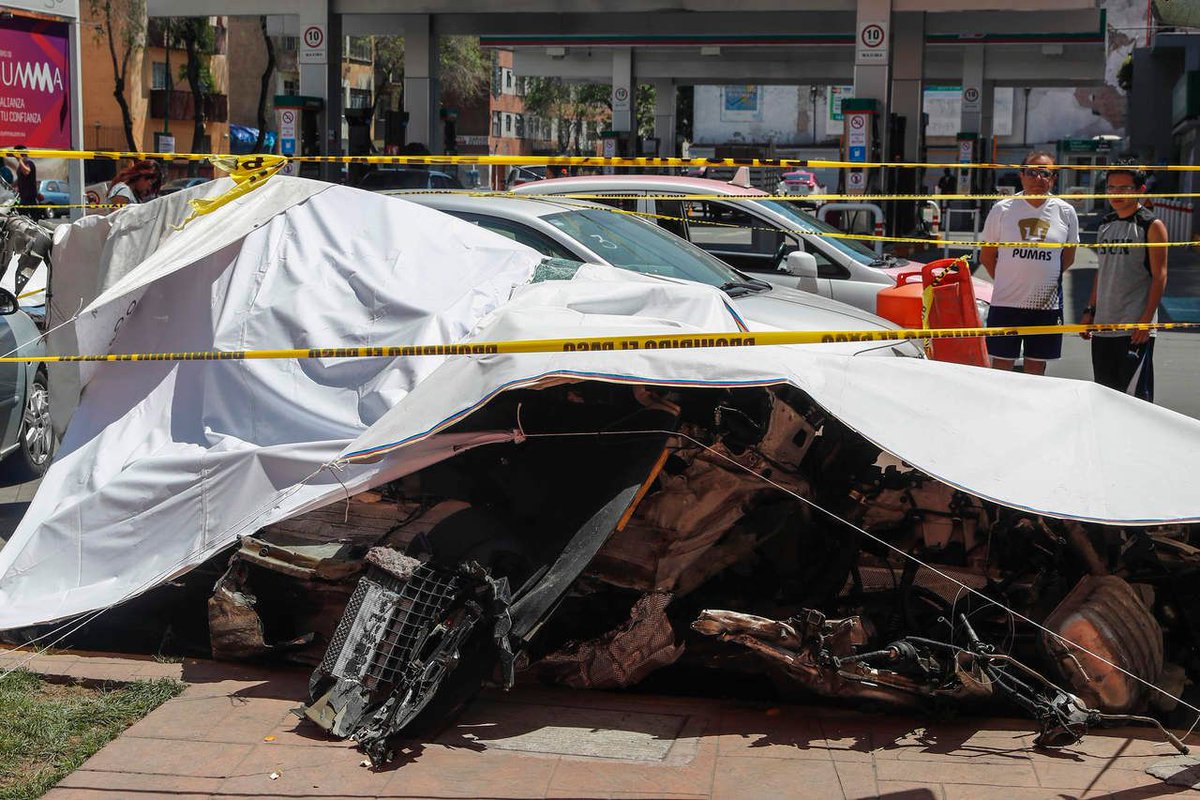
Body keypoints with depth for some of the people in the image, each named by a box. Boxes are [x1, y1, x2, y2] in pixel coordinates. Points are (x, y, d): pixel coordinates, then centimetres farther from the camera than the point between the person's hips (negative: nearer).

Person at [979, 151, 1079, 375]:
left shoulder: (1065, 212, 4)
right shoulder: (1002, 209, -1)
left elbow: (1068, 257, 14)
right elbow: (986, 256, 6)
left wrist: (1045, 280, 10)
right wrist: (1007, 281, 3)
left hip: (1047, 304, 1)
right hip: (1006, 303, -1)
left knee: (1036, 370, 9)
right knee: (1001, 367, 2)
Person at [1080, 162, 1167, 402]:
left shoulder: (1152, 226, -5)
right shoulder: (1106, 225, 14)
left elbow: (1160, 276, -9)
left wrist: (1146, 320, -16)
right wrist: (1090, 311, 14)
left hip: (1135, 328, -7)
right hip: (1103, 326, 7)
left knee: (1135, 395, -5)